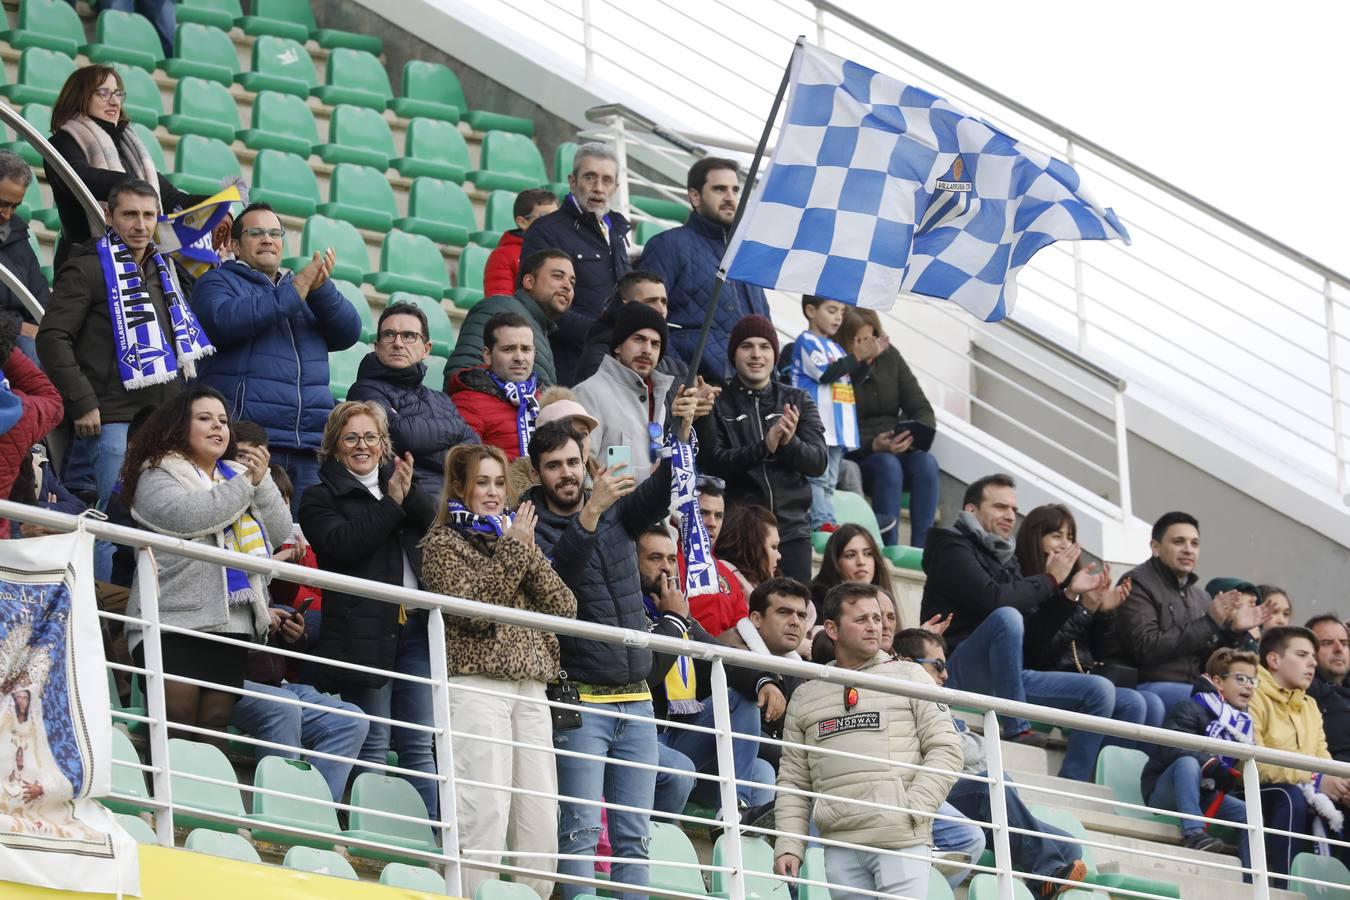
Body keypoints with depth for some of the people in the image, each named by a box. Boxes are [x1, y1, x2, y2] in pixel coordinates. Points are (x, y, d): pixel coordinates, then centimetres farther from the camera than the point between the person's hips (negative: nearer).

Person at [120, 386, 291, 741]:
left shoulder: (237, 473, 22)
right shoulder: (158, 476, 3)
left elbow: (280, 533, 14)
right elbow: (189, 517, -17)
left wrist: (261, 482, -1)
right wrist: (244, 484, -7)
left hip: (233, 627, 6)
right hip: (174, 624, -6)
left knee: (217, 728, 3)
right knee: (174, 734, -14)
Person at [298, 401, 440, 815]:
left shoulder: (397, 483, 21)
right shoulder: (321, 497, 6)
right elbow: (342, 543, -12)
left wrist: (410, 493, -11)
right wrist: (392, 502, -11)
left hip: (415, 626, 5)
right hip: (364, 632, -5)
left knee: (419, 747, 5)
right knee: (373, 747, -5)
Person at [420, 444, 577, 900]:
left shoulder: (514, 536, 22)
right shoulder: (443, 542, 5)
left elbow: (565, 607, 10)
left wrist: (530, 553, -1)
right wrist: (512, 550, -7)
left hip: (531, 689, 6)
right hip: (476, 686, -6)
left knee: (541, 817, 0)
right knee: (485, 812, -15)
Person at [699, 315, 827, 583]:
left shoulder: (797, 401, 13)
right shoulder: (719, 404, 5)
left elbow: (818, 462, 4)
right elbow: (713, 462, -7)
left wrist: (790, 443, -17)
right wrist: (763, 447, -21)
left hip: (792, 528, 2)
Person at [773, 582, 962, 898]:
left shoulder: (910, 676, 9)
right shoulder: (805, 697, 17)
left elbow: (945, 750, 3)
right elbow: (793, 780, 15)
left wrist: (912, 809, -9)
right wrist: (789, 845, 3)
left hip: (901, 840, -3)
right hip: (839, 846, 3)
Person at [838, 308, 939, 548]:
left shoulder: (889, 357, 6)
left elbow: (922, 409, 5)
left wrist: (916, 435, -17)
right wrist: (873, 446, -29)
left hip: (898, 448, 5)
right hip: (854, 457, -5)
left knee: (926, 462, -26)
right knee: (888, 465, -35)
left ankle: (921, 549, -32)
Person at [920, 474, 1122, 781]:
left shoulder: (1005, 557, 21)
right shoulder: (953, 547, -2)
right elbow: (992, 598, -20)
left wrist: (1068, 593, 5)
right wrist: (1050, 581, -9)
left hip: (1005, 676, 8)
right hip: (959, 674, -8)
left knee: (1100, 690, -1)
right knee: (1006, 616, -35)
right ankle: (1016, 728, -30)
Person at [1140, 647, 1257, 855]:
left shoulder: (1242, 722, 14)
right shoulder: (1190, 710, -12)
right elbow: (1171, 749, -29)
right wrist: (1211, 766, -39)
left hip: (1202, 795, 7)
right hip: (1164, 791, -7)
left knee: (1248, 813, -13)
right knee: (1188, 762, -36)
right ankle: (1193, 832, -44)